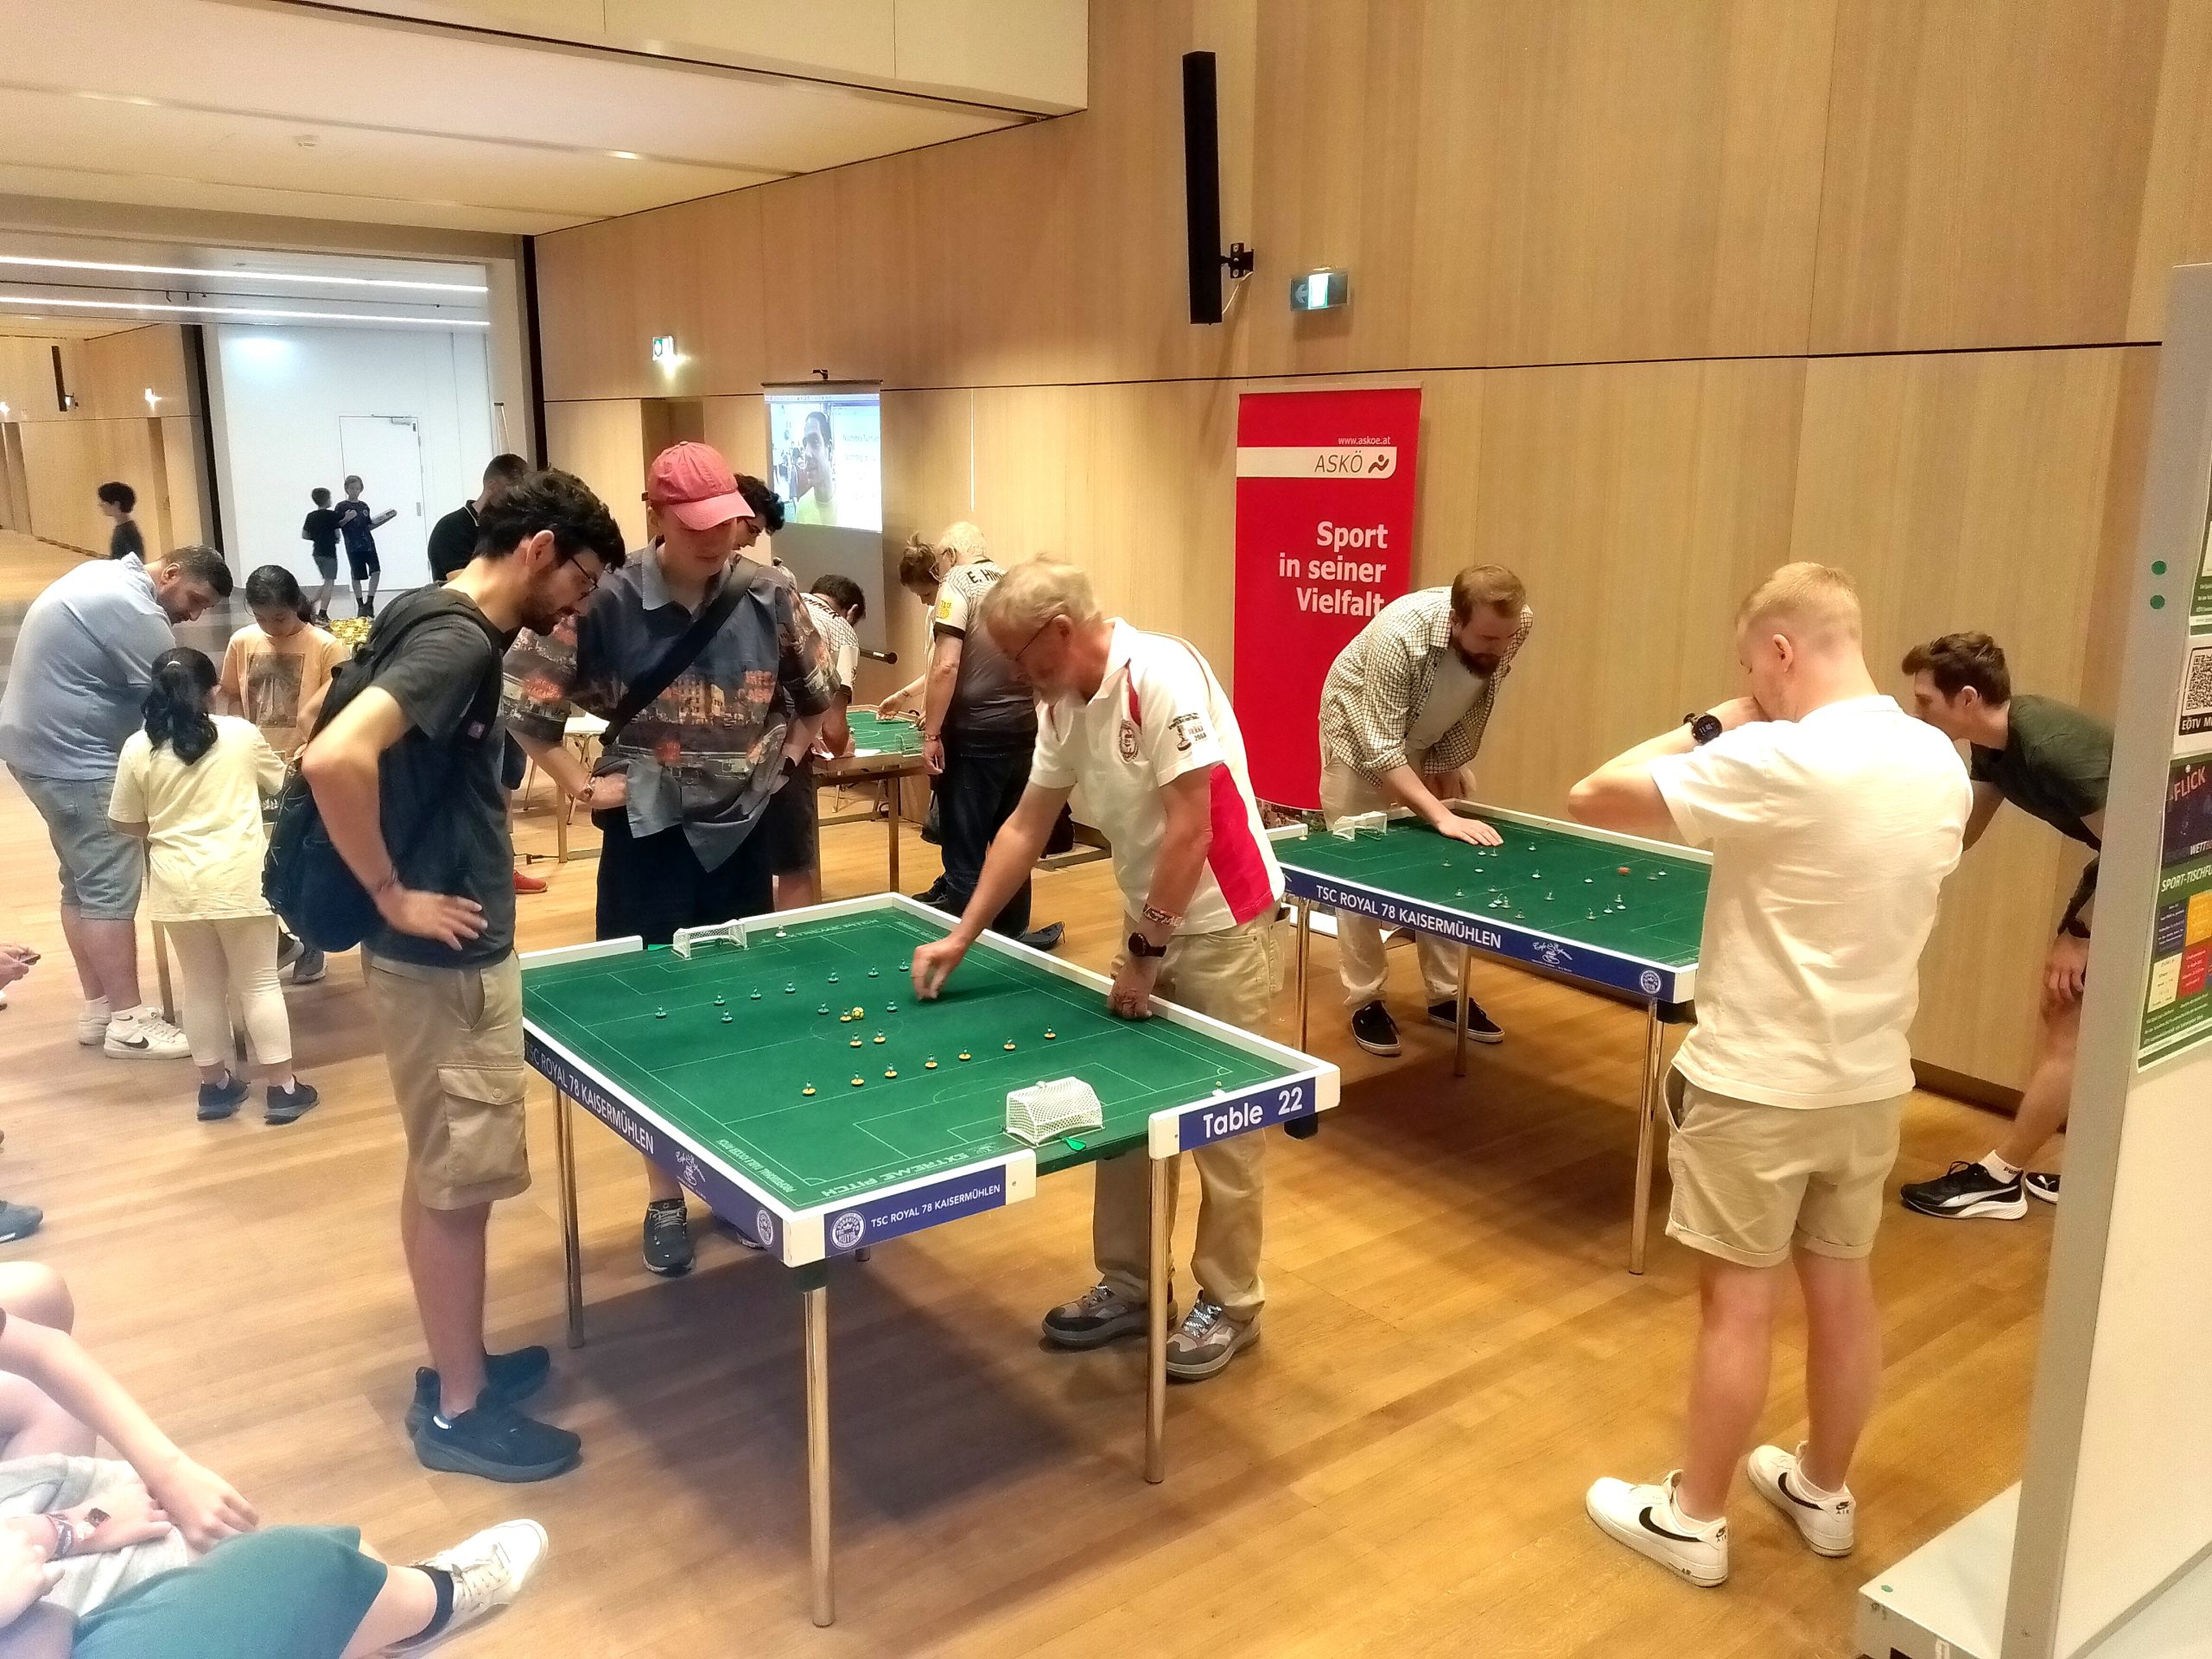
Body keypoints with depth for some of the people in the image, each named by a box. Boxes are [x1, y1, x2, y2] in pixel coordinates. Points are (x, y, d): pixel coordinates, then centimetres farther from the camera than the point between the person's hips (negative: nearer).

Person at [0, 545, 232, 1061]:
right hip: (72, 757, -11)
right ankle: (128, 1023, -2)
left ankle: (97, 1010, 21)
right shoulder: (136, 613, -21)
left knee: (81, 880, 14)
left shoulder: (106, 574, 11)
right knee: (111, 887, -7)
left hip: (42, 743, 11)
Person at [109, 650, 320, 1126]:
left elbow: (128, 823, 6)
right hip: (238, 878, -2)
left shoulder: (138, 748, -2)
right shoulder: (241, 733, -2)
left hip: (177, 883, 2)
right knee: (259, 982, 7)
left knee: (203, 985, 14)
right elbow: (279, 785, 14)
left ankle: (215, 1085, 25)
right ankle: (282, 1088, 10)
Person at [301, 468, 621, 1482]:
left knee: (445, 1177, 19)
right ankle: (459, 1410, 18)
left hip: (458, 953, 10)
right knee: (457, 1184, 3)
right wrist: (393, 896, -23)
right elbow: (335, 757, -34)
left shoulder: (456, 633, 9)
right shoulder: (458, 641, -20)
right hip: (445, 961, -10)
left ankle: (458, 1364, 34)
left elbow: (431, 779, 23)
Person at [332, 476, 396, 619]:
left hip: (368, 544, 4)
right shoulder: (342, 507, 0)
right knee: (356, 576, 2)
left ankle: (369, 603, -2)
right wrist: (346, 519, -18)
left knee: (376, 571, -11)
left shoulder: (364, 506, 13)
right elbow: (335, 526, -1)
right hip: (353, 547, -4)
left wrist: (386, 519, 10)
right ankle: (360, 606, 12)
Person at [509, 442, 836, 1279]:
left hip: (744, 832, 3)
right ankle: (665, 1198, 21)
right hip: (650, 837, -3)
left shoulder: (770, 595, -4)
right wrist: (581, 786, -9)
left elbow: (815, 694, 12)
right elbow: (525, 706, -9)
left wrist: (783, 759, 4)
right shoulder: (608, 603, -15)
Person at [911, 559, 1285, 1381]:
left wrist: (1148, 950, -18)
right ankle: (1127, 1284, 27)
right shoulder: (1063, 704, 3)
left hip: (1221, 921, -8)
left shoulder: (1162, 675, -23)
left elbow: (1191, 828, -25)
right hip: (1152, 923, 8)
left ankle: (1228, 1305, 19)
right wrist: (961, 937, 6)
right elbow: (1025, 827, 9)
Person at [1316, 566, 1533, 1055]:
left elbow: (1478, 699, -4)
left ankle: (1446, 995, 18)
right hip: (1363, 733, -5)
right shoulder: (1399, 636, -41)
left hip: (1432, 738, 5)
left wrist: (1451, 764, -2)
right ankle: (1365, 1001, 8)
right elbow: (1379, 750, -39)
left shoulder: (1514, 626, -26)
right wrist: (1442, 817, -44)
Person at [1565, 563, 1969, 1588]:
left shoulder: (1775, 763, -23)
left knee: (1738, 1304, 6)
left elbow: (1593, 799, -18)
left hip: (1757, 1083, -7)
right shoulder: (1940, 765, 0)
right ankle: (1823, 1492, 38)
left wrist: (1701, 734, -6)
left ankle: (1694, 1520, 23)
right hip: (1871, 1080, 7)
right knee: (1843, 1289, 19)